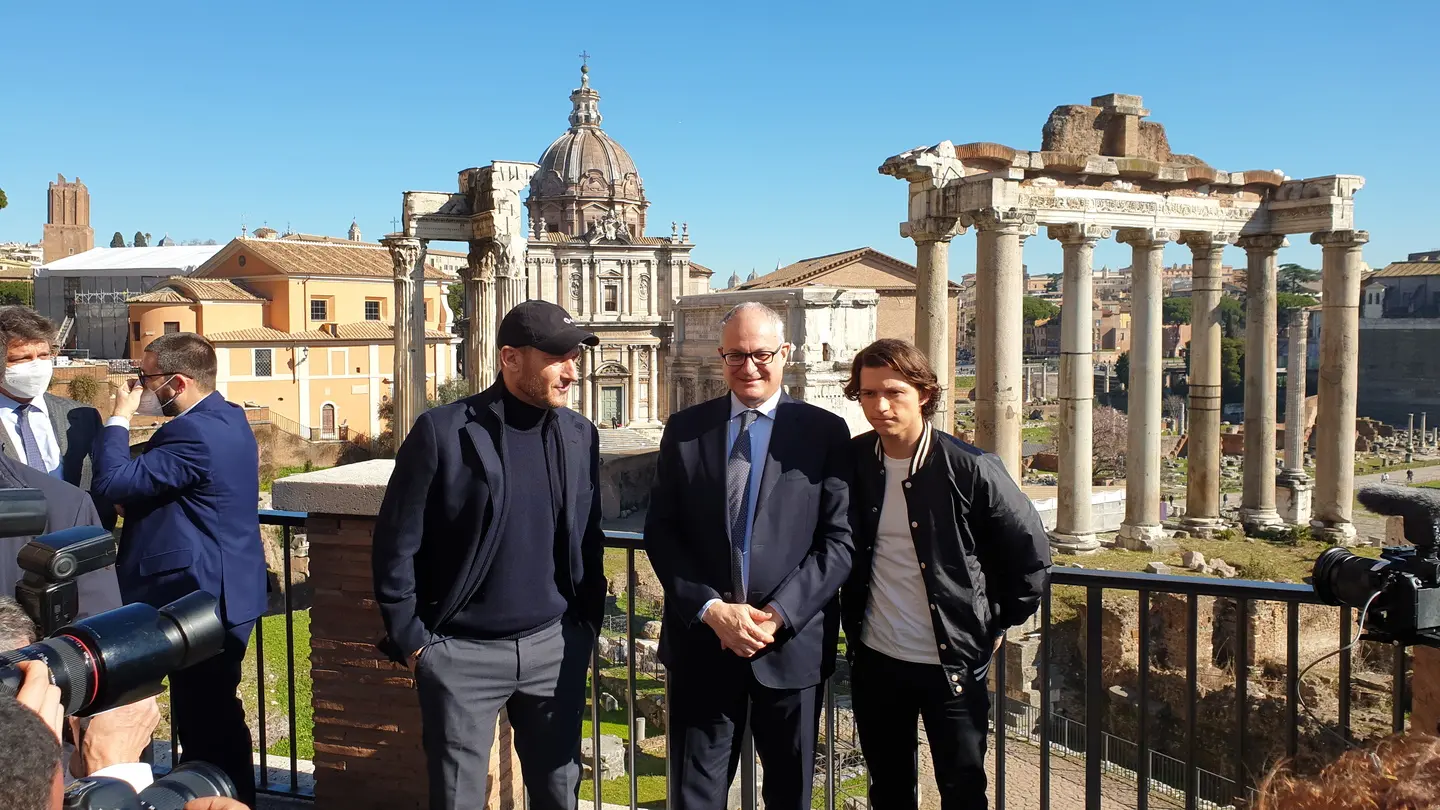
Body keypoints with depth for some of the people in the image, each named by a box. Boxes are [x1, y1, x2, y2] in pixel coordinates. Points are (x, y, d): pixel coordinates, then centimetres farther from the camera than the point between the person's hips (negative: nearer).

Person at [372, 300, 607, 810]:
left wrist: (589, 622, 8)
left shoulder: (581, 435, 3)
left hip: (555, 647, 4)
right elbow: (396, 544, -7)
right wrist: (411, 640, -6)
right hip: (462, 652, -4)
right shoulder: (441, 431, -11)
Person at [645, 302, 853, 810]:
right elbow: (660, 531, 1)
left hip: (792, 644, -1)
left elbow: (839, 541, -5)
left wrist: (777, 614, -15)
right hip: (701, 640, 1)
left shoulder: (825, 433, -1)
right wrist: (712, 610, -12)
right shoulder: (684, 429, 4)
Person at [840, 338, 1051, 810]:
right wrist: (851, 625, 10)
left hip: (953, 664, -3)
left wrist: (998, 626, -1)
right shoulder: (851, 462, -3)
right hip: (874, 662, 4)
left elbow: (1032, 555, -4)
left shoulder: (970, 470, -14)